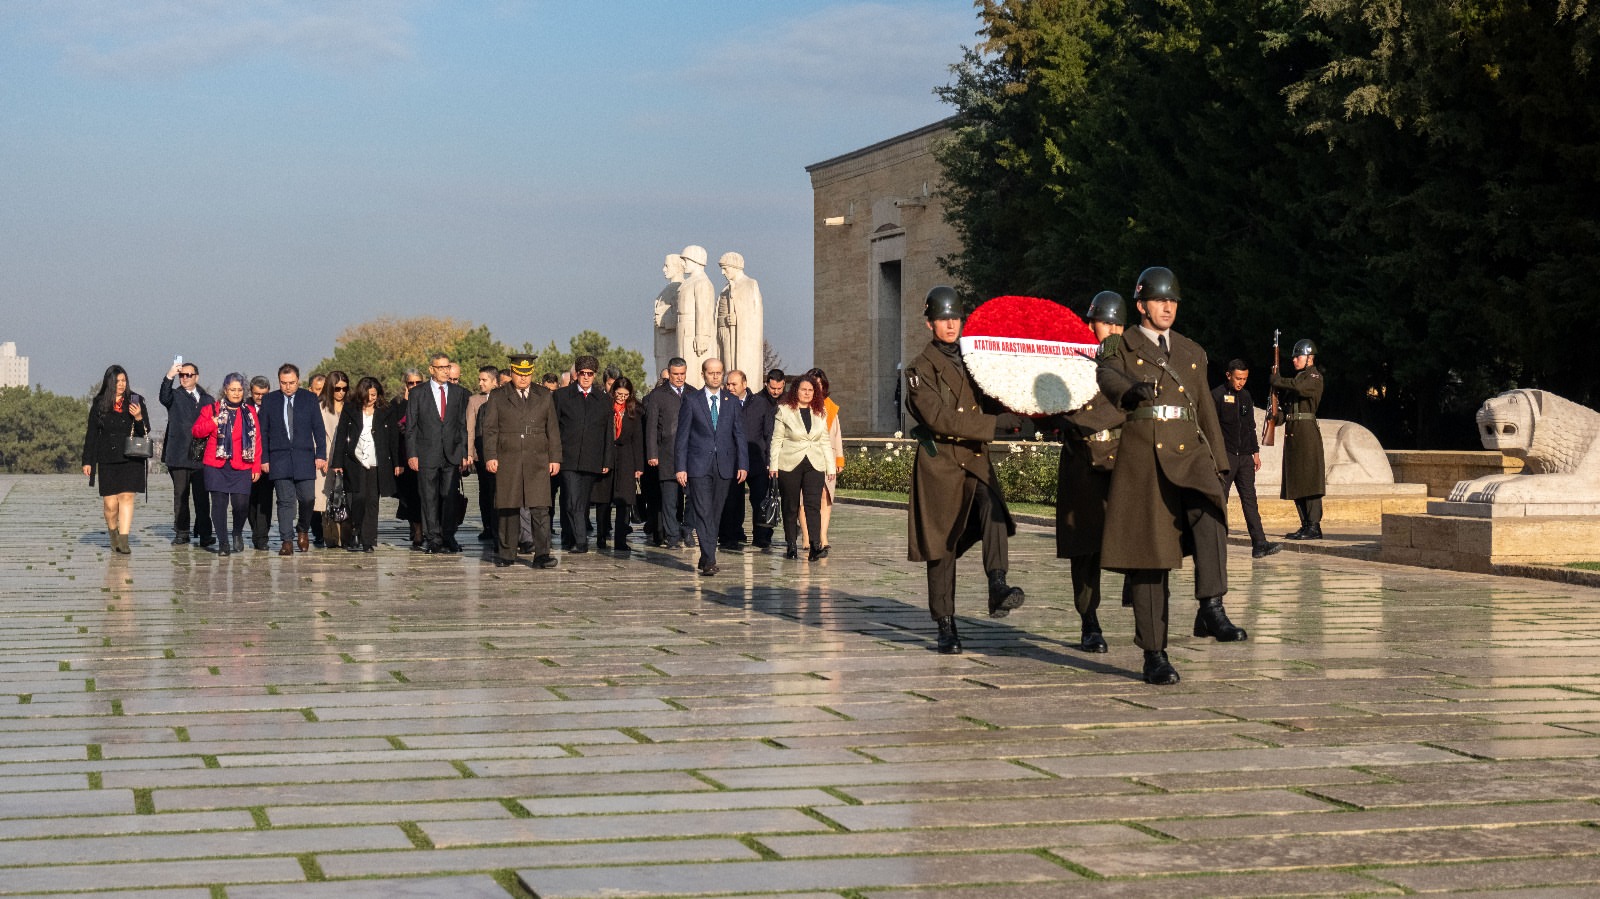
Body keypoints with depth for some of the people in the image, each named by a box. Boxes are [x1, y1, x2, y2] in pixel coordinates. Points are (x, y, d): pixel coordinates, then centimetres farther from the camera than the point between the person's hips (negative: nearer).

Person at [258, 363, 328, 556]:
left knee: (307, 497, -3)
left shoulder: (309, 398, 5)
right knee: (285, 501, -3)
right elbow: (263, 432, 7)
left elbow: (318, 429, 6)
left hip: (304, 457, 0)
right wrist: (264, 459, 1)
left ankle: (303, 530, 24)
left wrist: (321, 454, -2)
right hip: (279, 458, 0)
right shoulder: (269, 401, 6)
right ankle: (287, 541, -1)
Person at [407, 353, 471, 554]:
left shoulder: (459, 392, 9)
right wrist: (412, 454, -5)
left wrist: (464, 453, 3)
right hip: (427, 454, -1)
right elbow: (410, 426, 3)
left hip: (452, 454, 2)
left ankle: (448, 538, 9)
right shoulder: (418, 393, 3)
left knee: (450, 497, 1)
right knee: (429, 498, 0)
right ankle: (433, 538, 4)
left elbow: (463, 425, 10)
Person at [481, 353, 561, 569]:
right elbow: (489, 429, 4)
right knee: (508, 509, 2)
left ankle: (542, 554, -9)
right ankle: (507, 554, 10)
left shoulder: (545, 397, 12)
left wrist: (555, 458, 6)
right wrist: (490, 457, -7)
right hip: (507, 461, -1)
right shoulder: (497, 397, 8)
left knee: (540, 508, -8)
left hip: (537, 461, 1)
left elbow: (553, 429, 12)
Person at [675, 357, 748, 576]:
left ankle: (706, 558, 17)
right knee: (703, 513, -10)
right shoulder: (691, 400, 2)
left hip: (724, 466, 3)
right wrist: (680, 467, -5)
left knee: (715, 514, 7)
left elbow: (739, 435, 8)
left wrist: (743, 464, -1)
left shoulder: (732, 401, 9)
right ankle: (709, 560, -14)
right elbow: (682, 435, 1)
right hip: (698, 466, -3)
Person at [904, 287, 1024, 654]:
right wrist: (995, 425, -16)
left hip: (976, 459, 4)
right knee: (942, 546, 0)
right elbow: (939, 418, -13)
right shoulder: (921, 368, -2)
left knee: (992, 506, -27)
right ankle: (945, 626, 8)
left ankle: (998, 589, -36)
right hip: (940, 462, -3)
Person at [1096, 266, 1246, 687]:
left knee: (1208, 511, -30)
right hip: (1142, 458, -3)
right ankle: (1154, 654, 4)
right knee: (1148, 556, -2)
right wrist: (1132, 389, -39)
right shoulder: (1122, 346, 7)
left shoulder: (1192, 352, 20)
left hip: (1188, 453, 3)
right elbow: (1107, 377, -16)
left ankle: (1211, 609, -31)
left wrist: (1218, 465, 15)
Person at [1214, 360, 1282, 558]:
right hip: (1225, 456, -6)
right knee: (1220, 500, -1)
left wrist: (1255, 452, 20)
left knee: (1250, 500, -1)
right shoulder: (1217, 395, -4)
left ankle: (1259, 545, -8)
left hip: (1245, 456, 6)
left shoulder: (1246, 396, 16)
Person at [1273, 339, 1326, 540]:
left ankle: (1314, 527, -11)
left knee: (1309, 480, -11)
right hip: (1292, 433, 9)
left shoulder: (1315, 377, -5)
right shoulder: (1298, 377, 22)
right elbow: (1285, 404, 22)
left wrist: (1277, 381, -13)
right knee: (1297, 483, 8)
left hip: (1307, 433, -9)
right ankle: (1306, 526, 12)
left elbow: (1300, 387, -26)